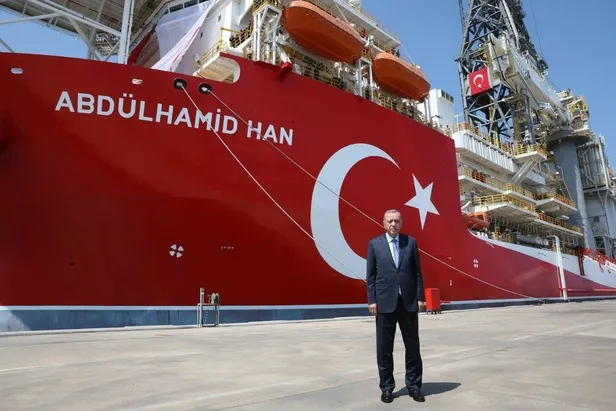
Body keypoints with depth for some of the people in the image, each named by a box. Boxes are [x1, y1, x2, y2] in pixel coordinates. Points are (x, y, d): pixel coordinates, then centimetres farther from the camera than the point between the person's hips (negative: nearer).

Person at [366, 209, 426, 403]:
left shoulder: (411, 242, 6)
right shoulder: (374, 244, 2)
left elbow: (417, 271, 6)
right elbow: (370, 275, 1)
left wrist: (420, 297, 1)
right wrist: (371, 300, -5)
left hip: (409, 301, 1)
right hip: (385, 302, -1)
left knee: (412, 346, 9)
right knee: (384, 347, 6)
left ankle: (414, 386, 24)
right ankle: (386, 387, 20)